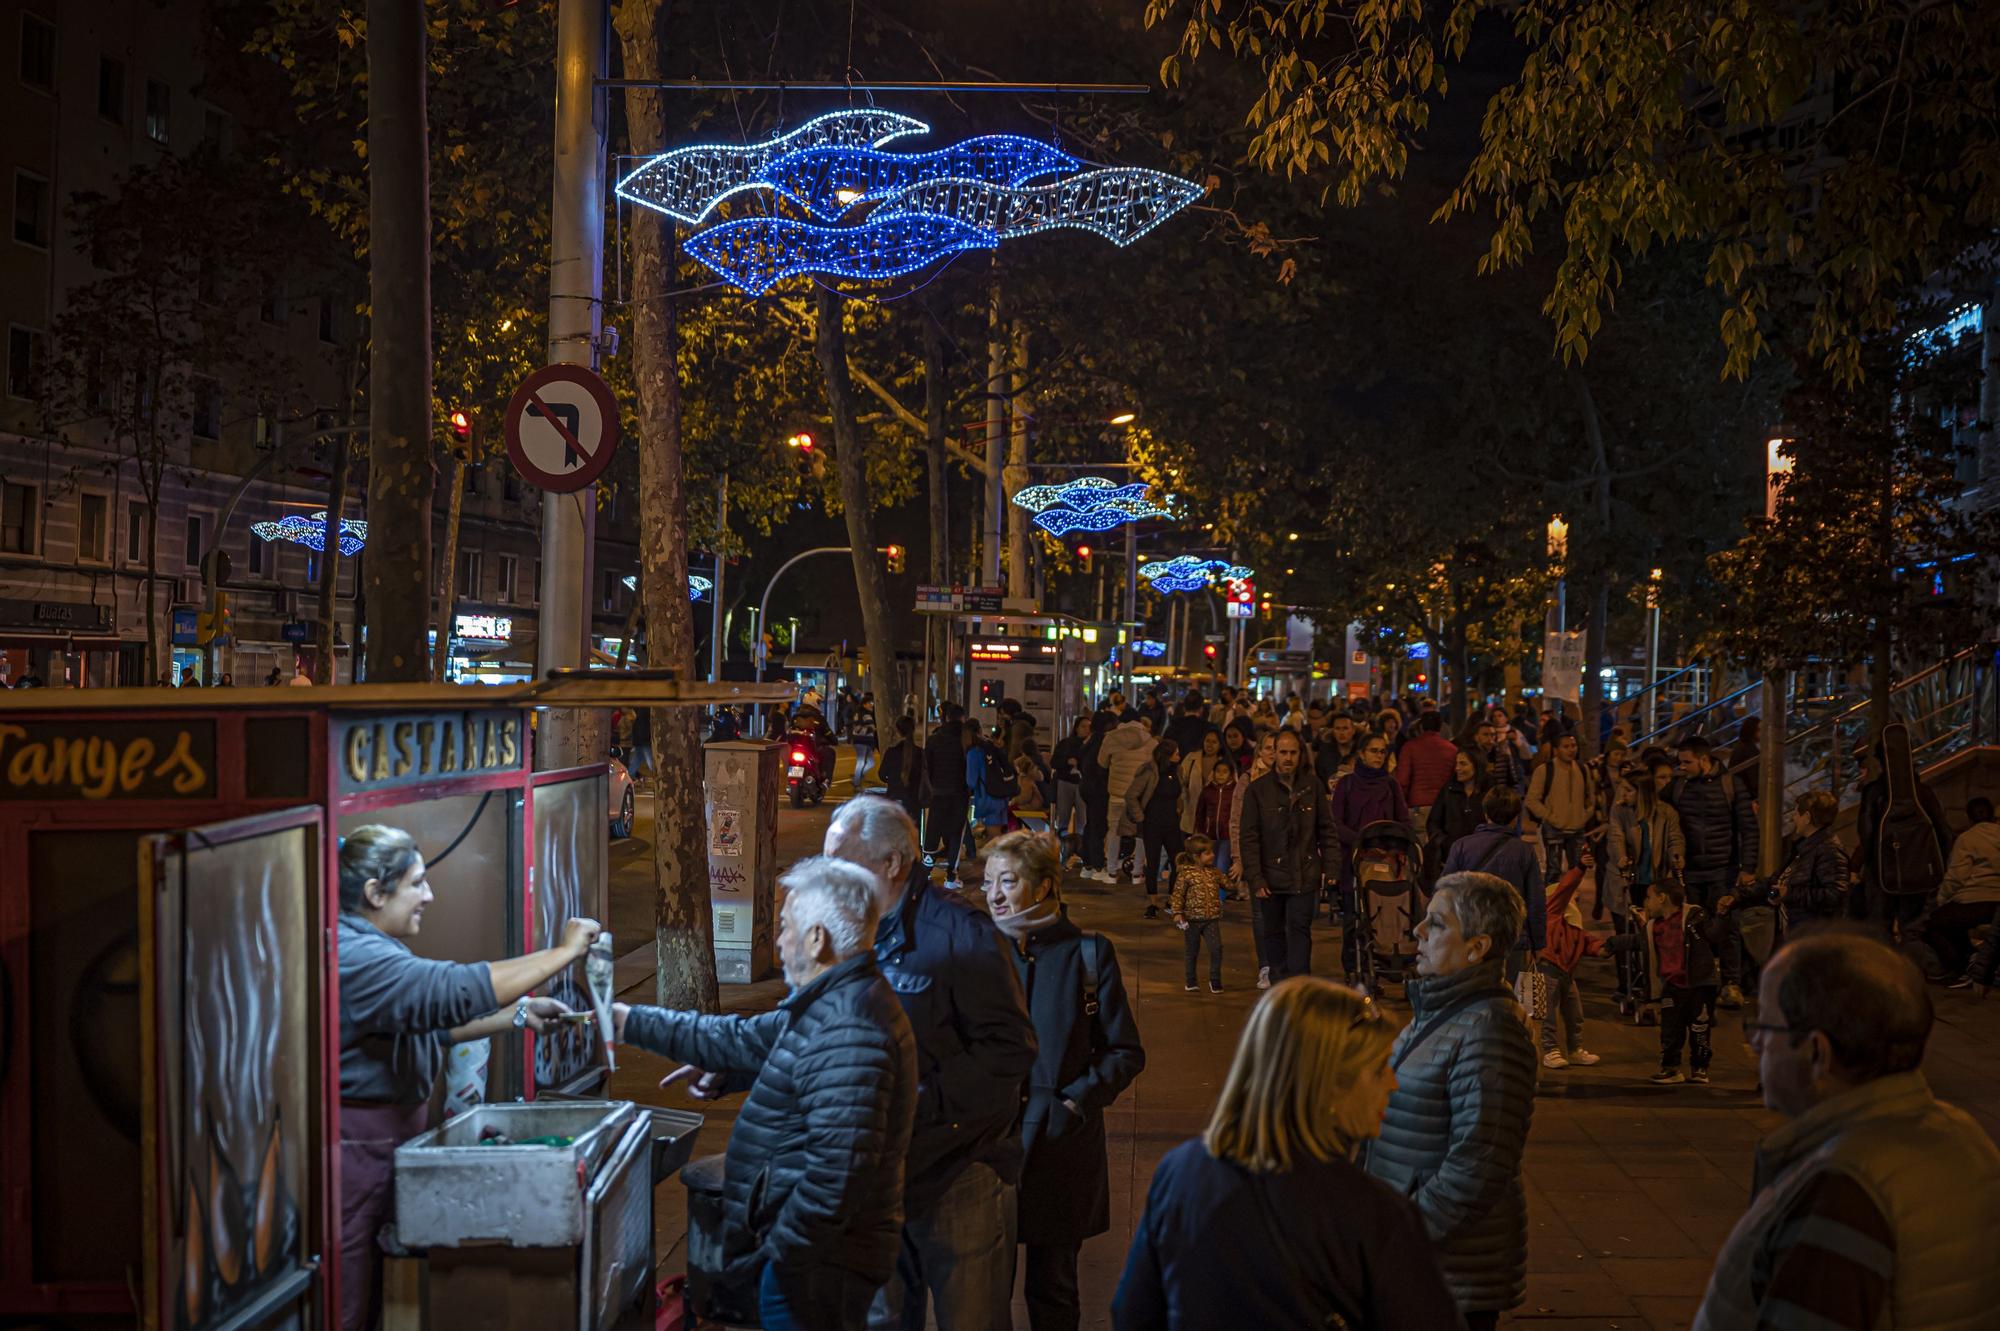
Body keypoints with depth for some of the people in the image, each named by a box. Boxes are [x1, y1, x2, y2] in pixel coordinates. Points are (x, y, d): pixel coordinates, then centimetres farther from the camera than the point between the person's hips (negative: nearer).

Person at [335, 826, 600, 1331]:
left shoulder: (372, 949, 16)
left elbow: (435, 1020, 22)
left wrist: (519, 1014, 13)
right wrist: (564, 953, -23)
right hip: (356, 1146, -11)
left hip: (389, 1135, 11)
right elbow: (457, 992, -29)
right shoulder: (351, 957, -22)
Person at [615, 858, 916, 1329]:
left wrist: (782, 1251, -20)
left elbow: (839, 1168, -30)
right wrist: (628, 1021, 24)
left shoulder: (847, 1030, -24)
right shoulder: (828, 1006, 12)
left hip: (815, 1265, -10)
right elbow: (740, 1041, 21)